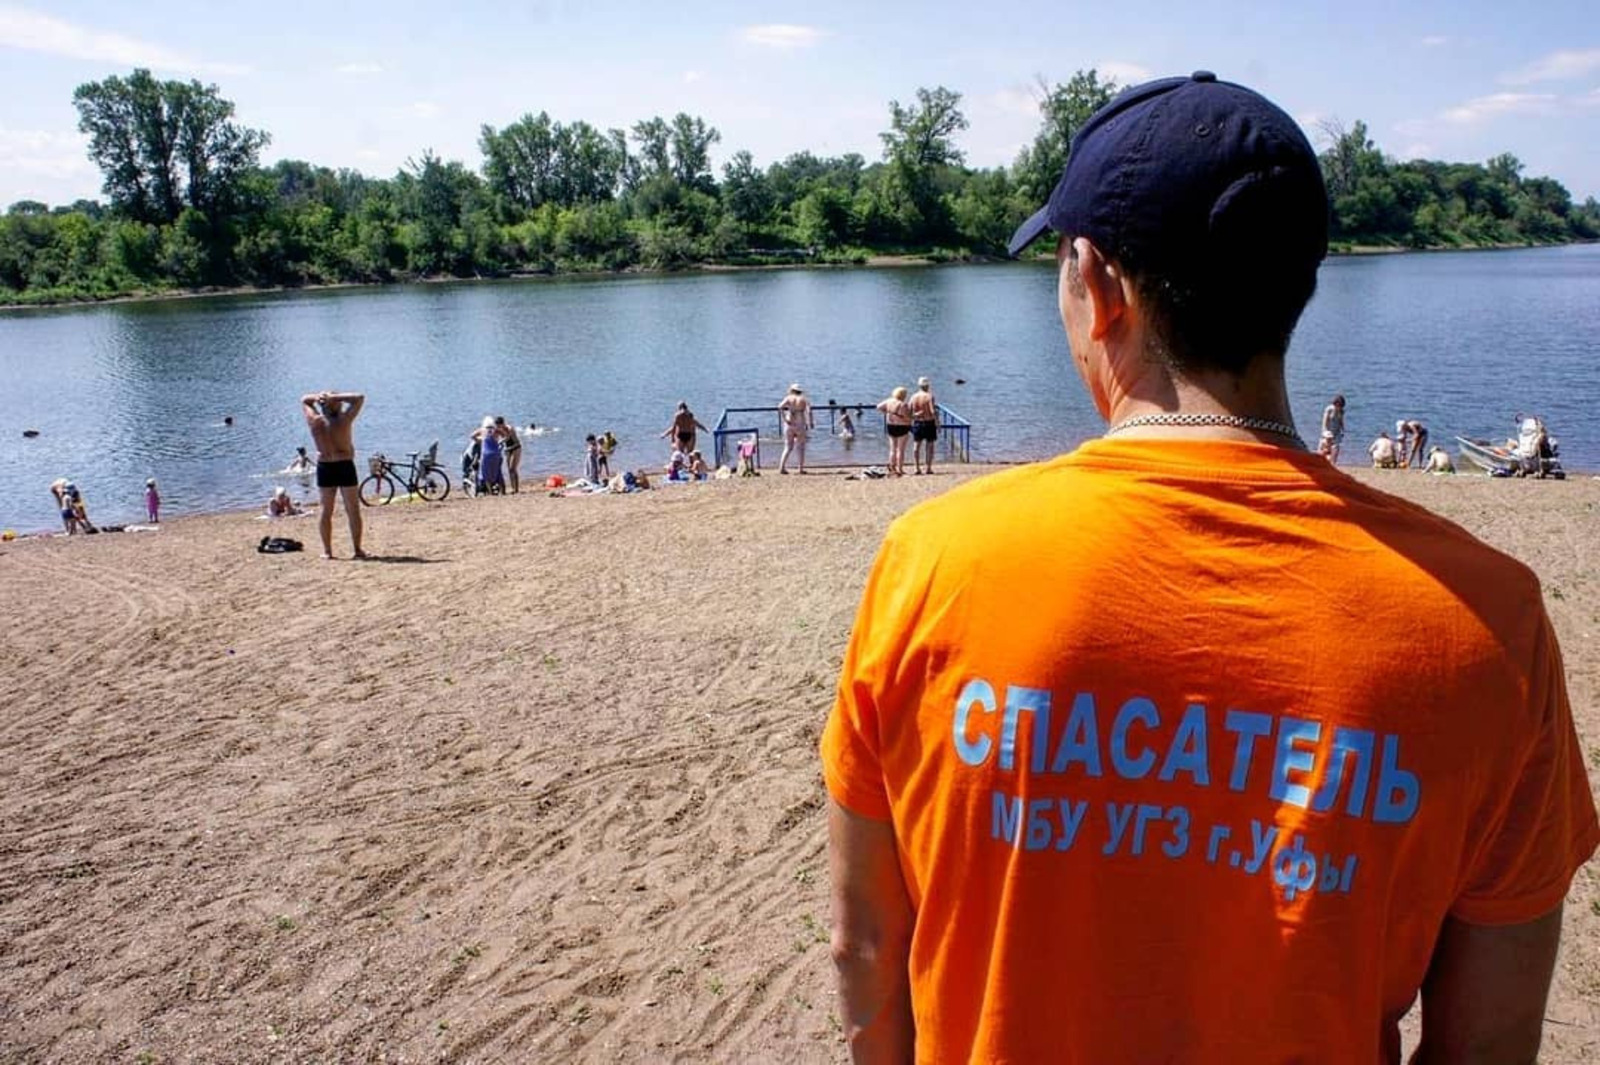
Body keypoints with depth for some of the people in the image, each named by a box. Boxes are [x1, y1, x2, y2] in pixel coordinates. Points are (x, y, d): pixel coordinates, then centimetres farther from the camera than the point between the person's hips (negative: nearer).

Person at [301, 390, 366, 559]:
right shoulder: (343, 420, -12)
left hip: (324, 468, 3)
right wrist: (335, 397, -10)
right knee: (353, 509, 5)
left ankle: (327, 551, 9)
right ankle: (357, 549, 5)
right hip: (345, 466, -3)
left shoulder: (315, 422, -2)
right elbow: (359, 398, -5)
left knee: (325, 510, 10)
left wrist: (317, 397, -4)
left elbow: (304, 400, 15)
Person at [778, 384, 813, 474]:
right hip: (800, 425, -1)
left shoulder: (788, 398, 5)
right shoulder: (804, 400, 4)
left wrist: (784, 419, -10)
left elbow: (780, 407, -12)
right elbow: (809, 411, -11)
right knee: (801, 447, 8)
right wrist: (811, 422, -6)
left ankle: (782, 467, -1)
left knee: (788, 447, 9)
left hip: (789, 425, 1)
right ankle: (801, 469, 3)